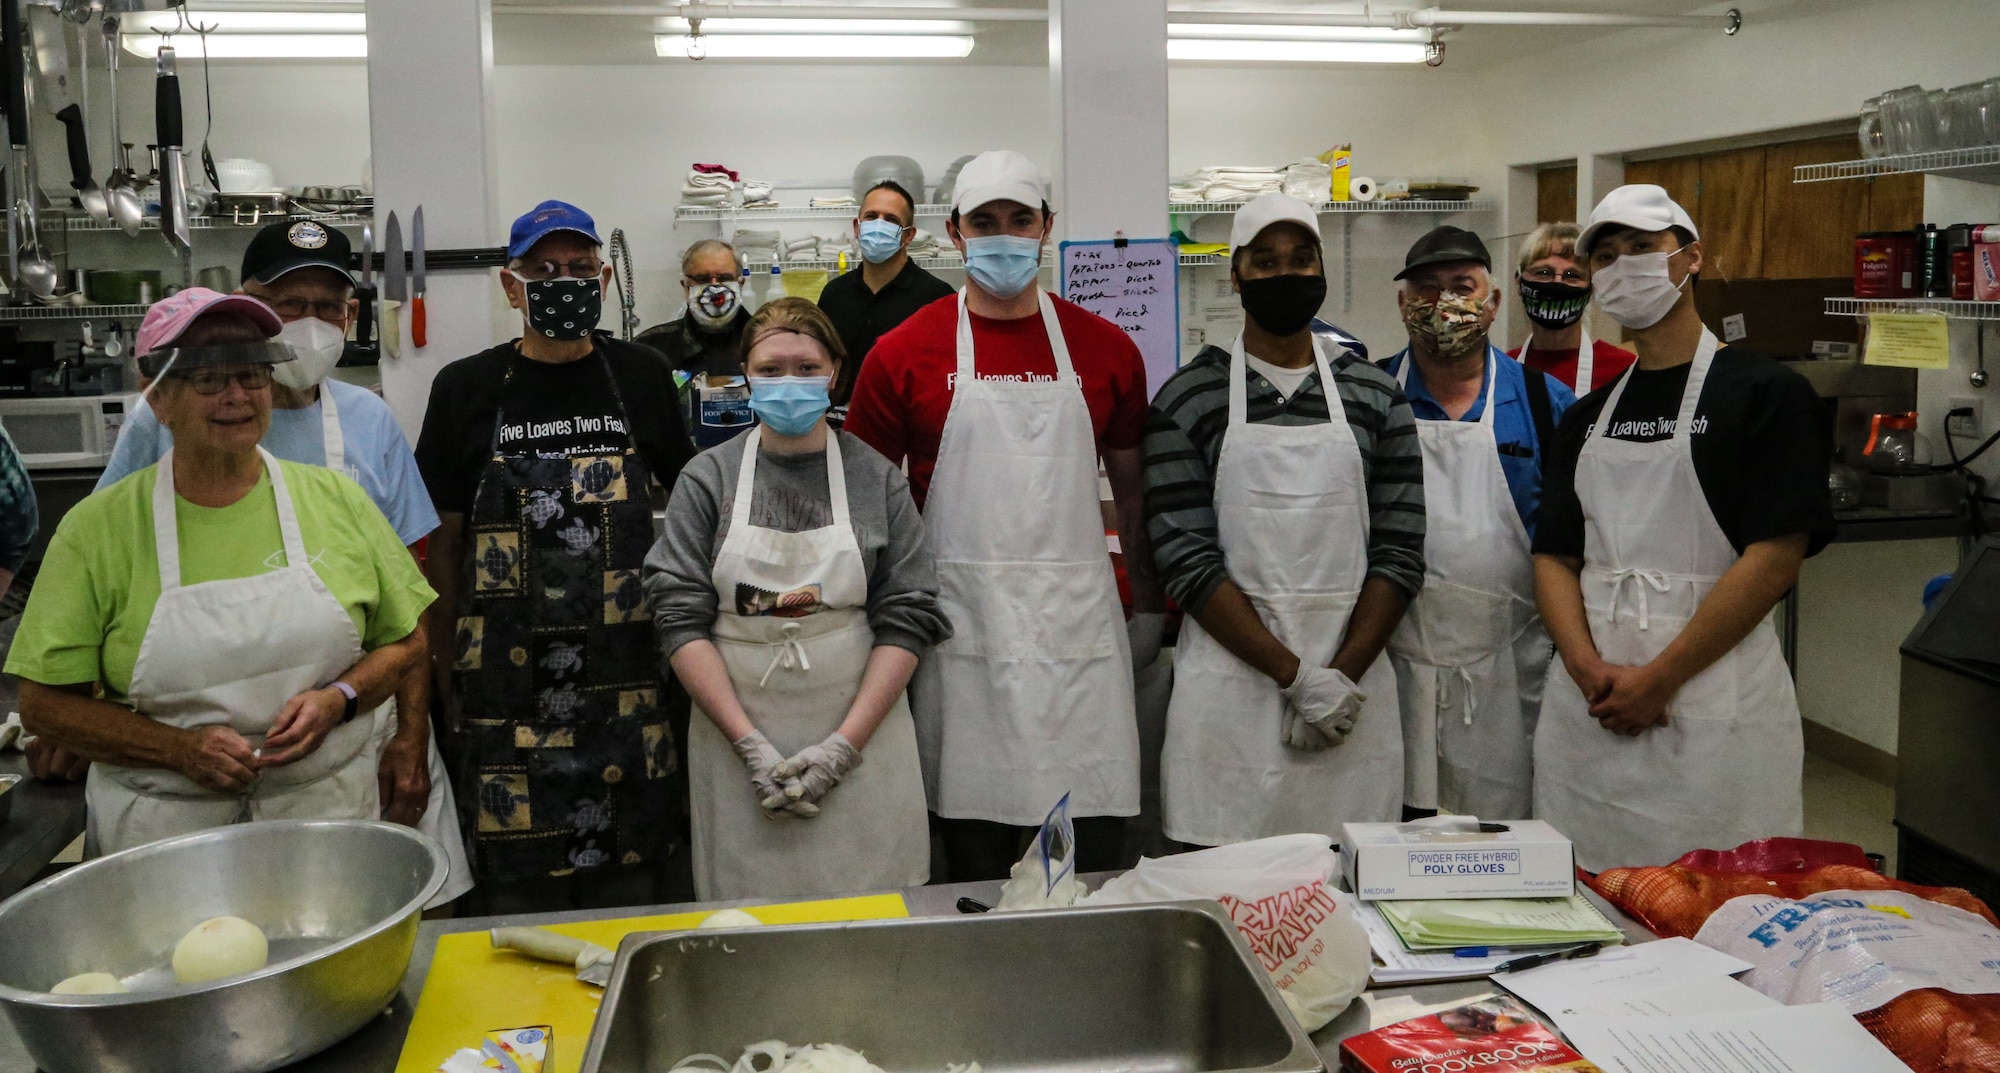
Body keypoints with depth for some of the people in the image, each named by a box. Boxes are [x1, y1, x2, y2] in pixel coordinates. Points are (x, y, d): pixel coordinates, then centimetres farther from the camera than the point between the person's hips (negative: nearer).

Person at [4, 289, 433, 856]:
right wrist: (179, 749, -16)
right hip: (165, 828, -1)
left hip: (328, 810, 1)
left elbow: (406, 640, 7)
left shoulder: (337, 500, 0)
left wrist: (337, 700, -12)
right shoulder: (96, 527, -4)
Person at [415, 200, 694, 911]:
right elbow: (443, 545, 6)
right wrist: (448, 684, 3)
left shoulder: (642, 379, 6)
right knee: (519, 890, 4)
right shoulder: (466, 389, 3)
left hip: (630, 687, 1)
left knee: (634, 885, 7)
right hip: (509, 688, -1)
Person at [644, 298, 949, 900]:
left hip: (860, 737, 0)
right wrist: (751, 744, -11)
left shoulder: (878, 480, 2)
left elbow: (908, 619, -1)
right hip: (735, 737, 0)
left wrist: (845, 744, -10)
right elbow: (681, 618, -3)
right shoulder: (708, 479, 2)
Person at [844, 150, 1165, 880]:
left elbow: (1132, 488, 15)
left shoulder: (1105, 349, 7)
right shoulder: (905, 354, 1)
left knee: (1096, 855, 2)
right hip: (964, 623, -1)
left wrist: (1151, 610, 15)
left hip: (1078, 621, 2)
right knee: (975, 860, 5)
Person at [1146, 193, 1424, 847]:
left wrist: (1342, 675, -9)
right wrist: (1297, 675, -13)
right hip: (1230, 685, -2)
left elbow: (1400, 554, 3)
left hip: (1352, 686, 2)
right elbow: (1188, 560, -8)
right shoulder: (1187, 400, 0)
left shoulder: (1377, 399, 8)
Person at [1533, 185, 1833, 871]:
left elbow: (1773, 560, -11)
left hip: (1712, 708, -5)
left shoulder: (1766, 394, -3)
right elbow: (1555, 558, 9)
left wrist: (1658, 680, -14)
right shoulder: (1585, 419, 14)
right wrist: (1590, 670, -9)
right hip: (1588, 706, 5)